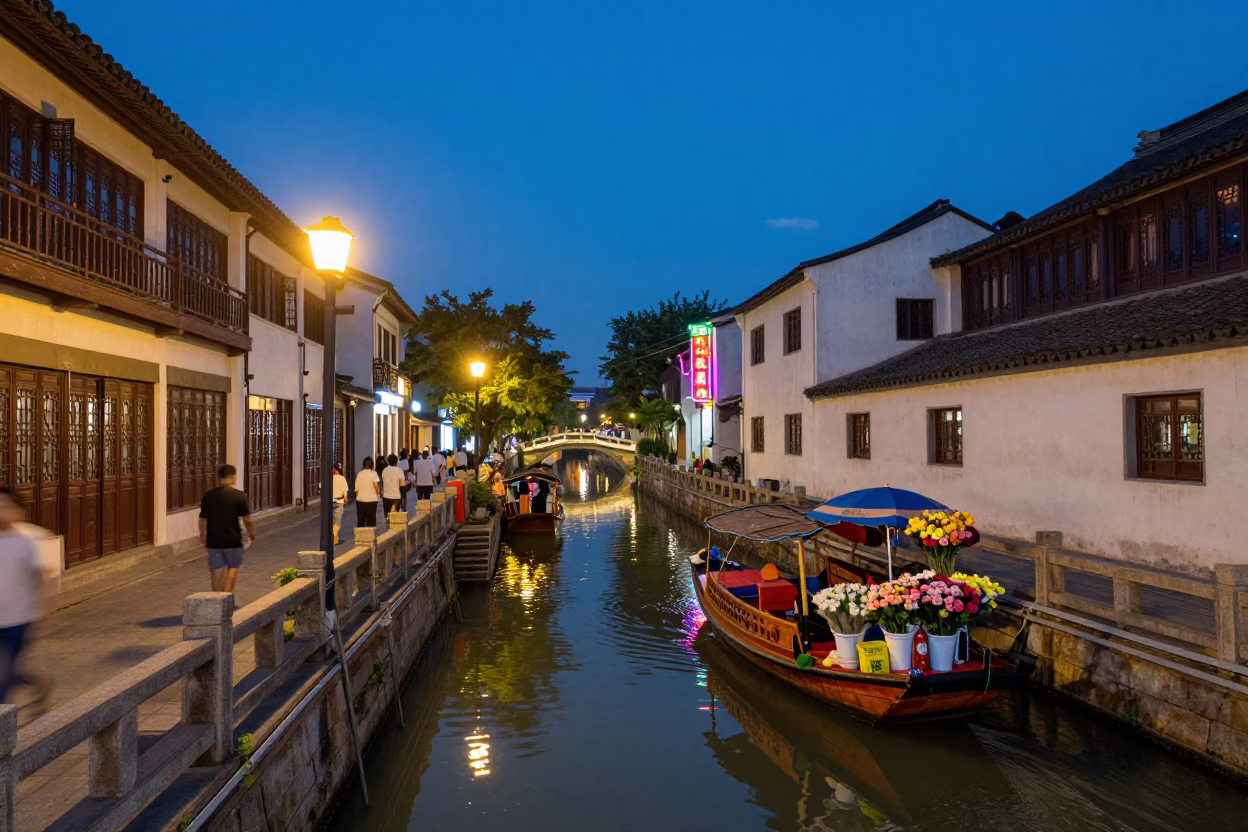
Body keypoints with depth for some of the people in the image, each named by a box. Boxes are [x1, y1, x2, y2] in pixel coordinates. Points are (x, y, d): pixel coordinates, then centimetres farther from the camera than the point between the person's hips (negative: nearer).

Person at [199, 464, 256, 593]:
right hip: (232, 540, -3)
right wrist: (252, 535, 6)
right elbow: (247, 520, -9)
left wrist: (202, 536, 24)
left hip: (213, 540, 3)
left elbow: (202, 519, 8)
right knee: (233, 567, 13)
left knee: (217, 570, 12)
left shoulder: (208, 495, 1)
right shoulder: (239, 495, -11)